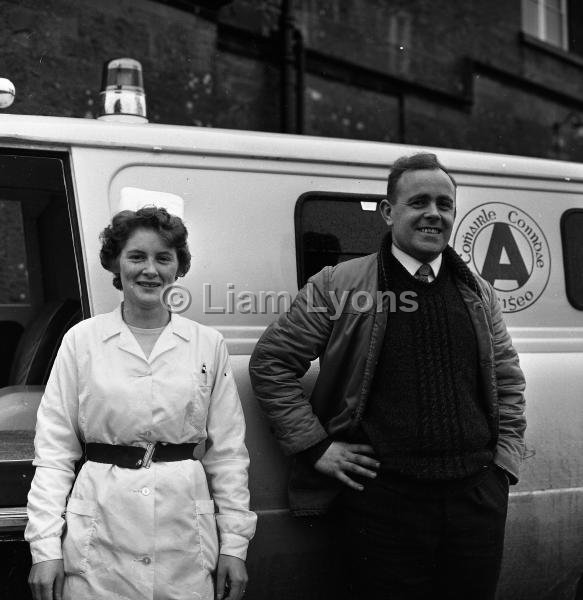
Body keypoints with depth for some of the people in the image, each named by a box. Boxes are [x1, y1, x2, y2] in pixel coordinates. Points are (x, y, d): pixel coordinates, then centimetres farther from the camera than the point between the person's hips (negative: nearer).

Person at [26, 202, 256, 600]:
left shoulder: (208, 344, 3)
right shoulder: (82, 340, 1)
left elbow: (227, 452, 6)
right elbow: (54, 449, 1)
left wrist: (234, 544, 2)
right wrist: (46, 546, -6)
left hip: (184, 541, 1)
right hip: (99, 541, 0)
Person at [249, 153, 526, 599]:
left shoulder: (479, 294, 13)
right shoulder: (338, 285, -1)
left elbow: (508, 379, 21)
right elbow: (270, 362, 0)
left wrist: (507, 455, 9)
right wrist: (315, 447, -5)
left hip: (478, 496, 4)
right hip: (381, 498, -4)